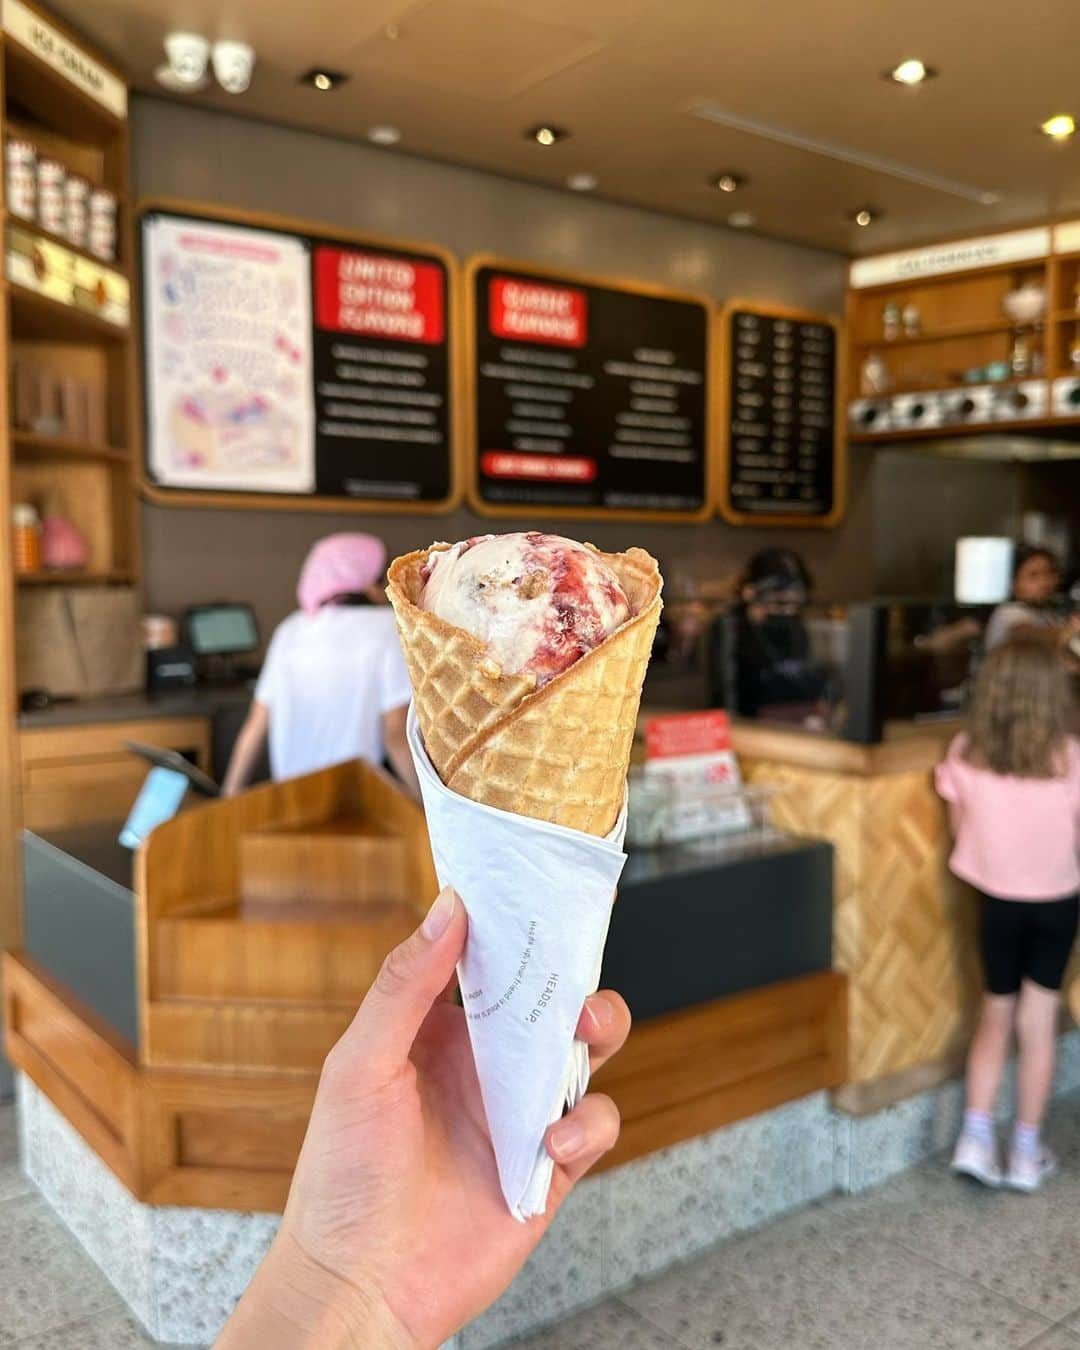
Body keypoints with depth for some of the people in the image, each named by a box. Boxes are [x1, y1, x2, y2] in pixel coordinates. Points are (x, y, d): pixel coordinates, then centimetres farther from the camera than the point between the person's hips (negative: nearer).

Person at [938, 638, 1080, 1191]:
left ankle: (976, 1138, 12)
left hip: (996, 900, 1)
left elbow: (960, 830, -3)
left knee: (996, 1018, 19)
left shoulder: (965, 756, -13)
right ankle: (1026, 1154, 21)